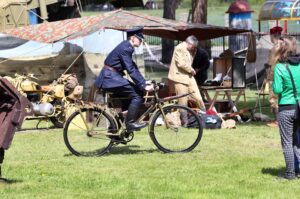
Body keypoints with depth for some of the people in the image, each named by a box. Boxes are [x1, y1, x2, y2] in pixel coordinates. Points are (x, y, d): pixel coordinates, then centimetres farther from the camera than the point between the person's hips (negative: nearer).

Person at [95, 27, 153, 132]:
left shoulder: (127, 47, 15)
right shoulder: (125, 48, -17)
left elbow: (134, 68, 17)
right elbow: (130, 70, -23)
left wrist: (144, 82, 9)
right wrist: (143, 86, -24)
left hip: (113, 77, 11)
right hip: (110, 77, -11)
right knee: (137, 95, -17)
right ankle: (130, 123, -14)